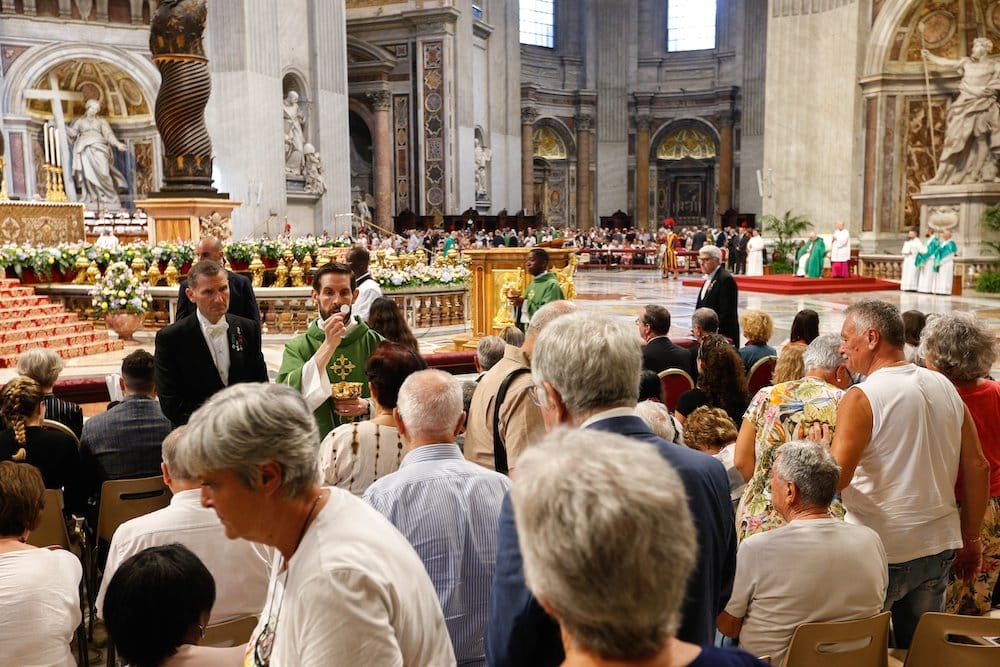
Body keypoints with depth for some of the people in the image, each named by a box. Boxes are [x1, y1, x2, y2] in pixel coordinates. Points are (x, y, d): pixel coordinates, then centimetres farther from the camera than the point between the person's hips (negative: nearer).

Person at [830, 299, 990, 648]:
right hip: (939, 547, 6)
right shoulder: (945, 387, 4)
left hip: (879, 553, -6)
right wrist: (971, 539, 15)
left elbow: (835, 477, -23)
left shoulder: (862, 397, -15)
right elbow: (978, 466, 7)